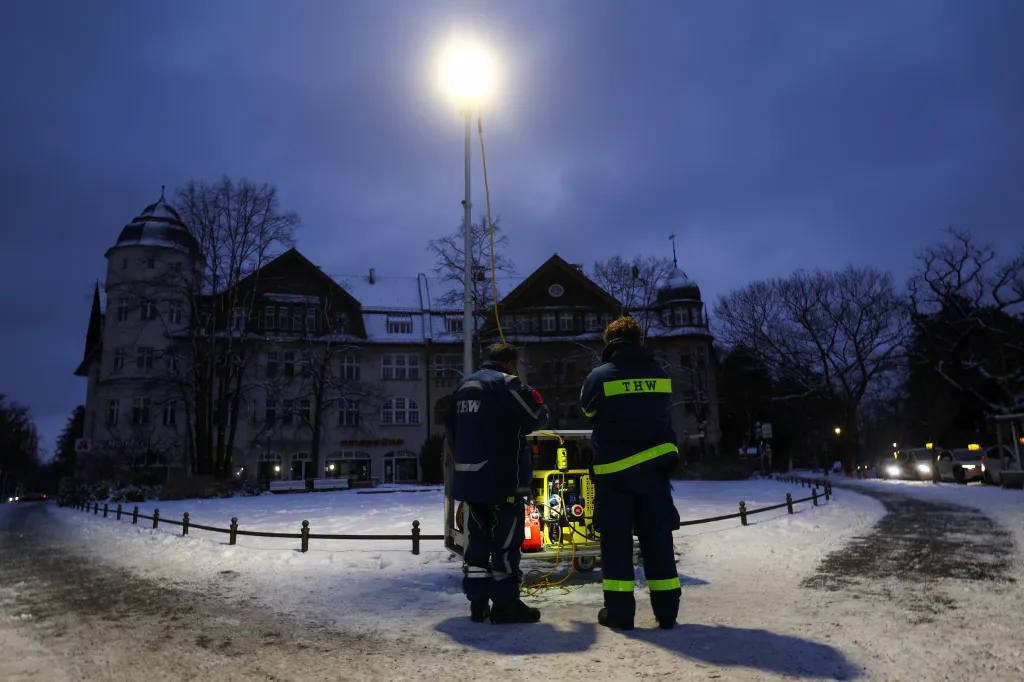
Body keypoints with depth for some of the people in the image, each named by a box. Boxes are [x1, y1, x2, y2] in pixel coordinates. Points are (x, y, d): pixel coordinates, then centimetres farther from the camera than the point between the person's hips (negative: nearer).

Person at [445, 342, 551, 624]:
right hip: (502, 476, -8)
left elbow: (450, 428, 18)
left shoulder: (463, 385, 15)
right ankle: (505, 603, 4)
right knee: (506, 539, 0)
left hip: (468, 476, 8)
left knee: (477, 538, 12)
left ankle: (478, 601, 17)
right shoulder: (506, 382, -10)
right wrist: (542, 408, 11)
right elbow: (537, 416, -11)